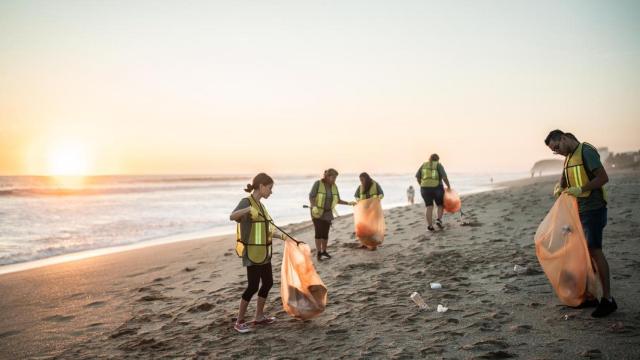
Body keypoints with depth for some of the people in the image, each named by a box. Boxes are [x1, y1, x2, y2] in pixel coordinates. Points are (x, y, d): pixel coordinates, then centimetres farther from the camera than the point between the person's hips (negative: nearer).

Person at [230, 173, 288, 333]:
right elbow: (232, 217, -33)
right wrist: (248, 209, -50)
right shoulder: (247, 202, -13)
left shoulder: (260, 205, 12)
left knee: (268, 282, 13)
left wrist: (281, 235, 6)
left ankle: (259, 317, 25)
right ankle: (239, 321, 7)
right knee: (253, 286, -6)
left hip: (263, 252, 9)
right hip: (252, 253, -9)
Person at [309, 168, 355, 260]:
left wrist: (348, 203, -3)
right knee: (319, 232, -9)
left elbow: (338, 200, 7)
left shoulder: (334, 187, 2)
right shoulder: (318, 184, -12)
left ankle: (324, 251, 20)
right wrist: (313, 207, -29)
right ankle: (318, 252, -2)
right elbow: (311, 196, -14)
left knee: (325, 233, 6)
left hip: (328, 213, 4)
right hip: (317, 212, -4)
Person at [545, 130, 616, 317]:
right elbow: (564, 180, 20)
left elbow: (603, 177, -17)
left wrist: (581, 190, -25)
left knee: (595, 251, -10)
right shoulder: (568, 157, 15)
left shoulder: (586, 151, -11)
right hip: (578, 210, 9)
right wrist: (559, 188, -2)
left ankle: (608, 299, -5)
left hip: (593, 209, -9)